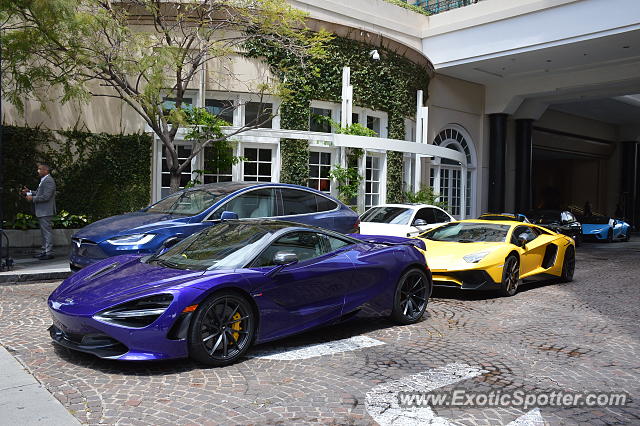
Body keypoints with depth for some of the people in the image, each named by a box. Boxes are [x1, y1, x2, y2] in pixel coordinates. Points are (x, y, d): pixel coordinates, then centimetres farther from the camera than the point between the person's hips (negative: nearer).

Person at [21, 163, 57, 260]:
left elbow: (46, 197, -23)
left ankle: (49, 253, -3)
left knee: (47, 232, -7)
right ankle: (44, 251, 23)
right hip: (42, 212, 11)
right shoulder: (44, 180, 16)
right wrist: (29, 192, 13)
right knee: (44, 232, 15)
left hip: (46, 212, -11)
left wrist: (33, 198, -15)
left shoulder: (49, 181, -17)